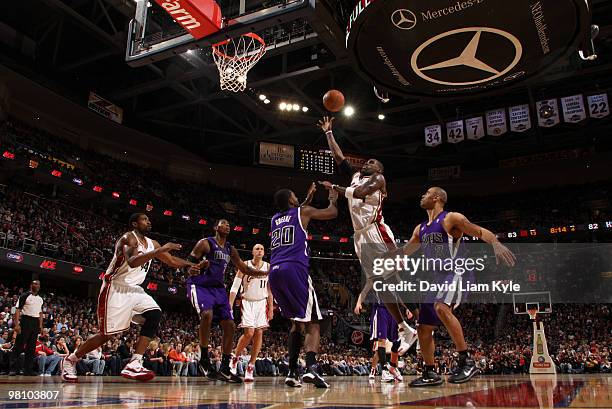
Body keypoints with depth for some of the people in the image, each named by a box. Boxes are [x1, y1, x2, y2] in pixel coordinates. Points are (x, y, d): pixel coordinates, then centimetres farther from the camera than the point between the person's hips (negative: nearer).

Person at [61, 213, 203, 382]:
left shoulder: (152, 243, 10)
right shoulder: (128, 238, -15)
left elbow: (172, 261, 18)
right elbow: (133, 262, -35)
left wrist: (193, 265, 7)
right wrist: (160, 250, -35)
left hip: (135, 290, 8)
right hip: (116, 289, -8)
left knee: (155, 315, -15)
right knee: (106, 334, -5)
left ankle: (134, 364, -17)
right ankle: (70, 360, 21)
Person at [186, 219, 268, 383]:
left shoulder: (231, 249, 12)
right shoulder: (205, 243, -6)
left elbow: (245, 269, 18)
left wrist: (266, 273, 8)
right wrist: (191, 270, -33)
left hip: (218, 288, 7)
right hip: (200, 285, -7)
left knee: (230, 325, 0)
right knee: (207, 314, -33)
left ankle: (225, 369, 9)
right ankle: (205, 360, -16)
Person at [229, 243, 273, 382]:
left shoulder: (268, 267, 3)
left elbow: (270, 290, 9)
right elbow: (235, 287, -6)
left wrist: (271, 308, 5)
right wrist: (230, 306, -13)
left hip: (261, 303, 3)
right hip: (247, 302, -3)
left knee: (259, 334, -5)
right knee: (249, 333, -15)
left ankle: (250, 367, 2)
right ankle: (235, 358, 9)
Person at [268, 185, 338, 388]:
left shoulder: (275, 219, 27)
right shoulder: (303, 212, 10)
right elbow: (332, 213, 20)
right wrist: (332, 199, 40)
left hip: (274, 272, 6)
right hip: (294, 270, -6)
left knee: (297, 322, 19)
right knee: (312, 324, -2)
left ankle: (292, 372, 12)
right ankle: (311, 368, -25)